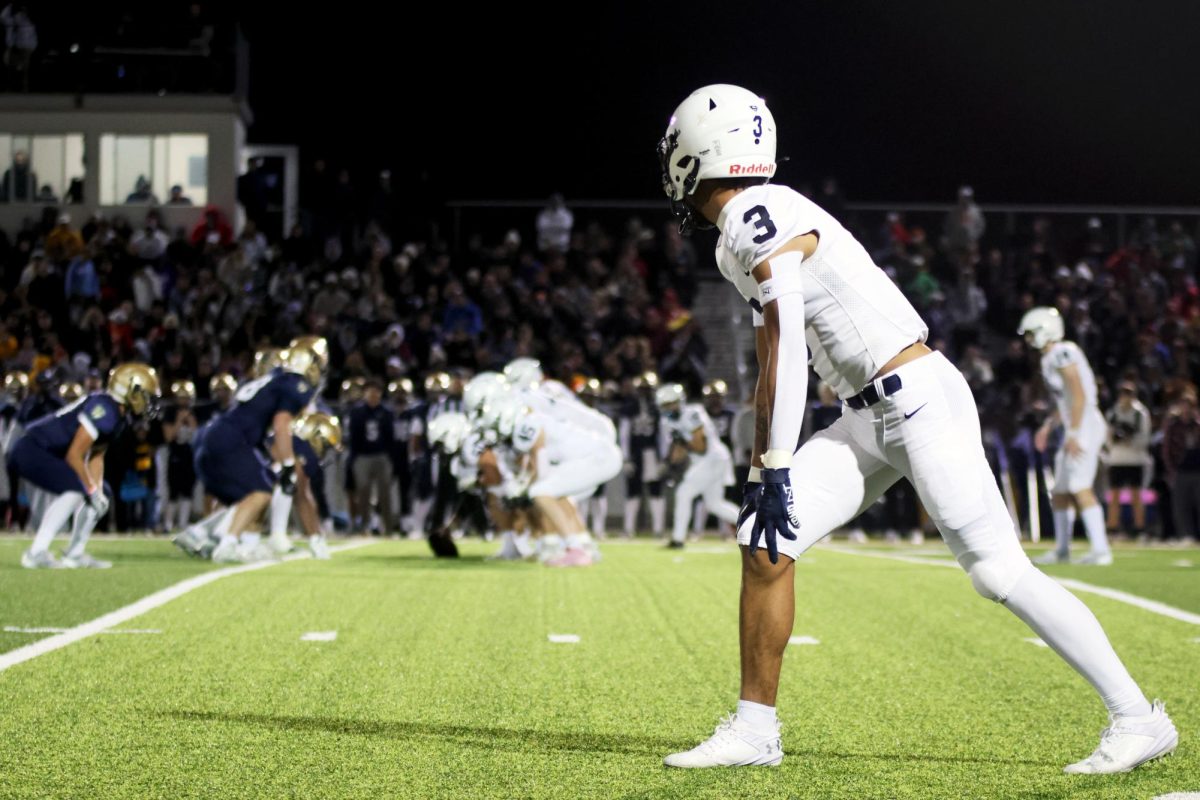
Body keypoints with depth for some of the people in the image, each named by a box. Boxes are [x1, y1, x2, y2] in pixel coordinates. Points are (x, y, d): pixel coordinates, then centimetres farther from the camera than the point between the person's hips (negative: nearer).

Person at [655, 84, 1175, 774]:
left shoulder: (762, 221, -15)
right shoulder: (743, 234, 15)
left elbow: (787, 356, -20)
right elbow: (773, 369, 21)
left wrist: (776, 471, -18)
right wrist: (760, 473, 22)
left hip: (918, 400, -10)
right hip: (873, 416, 10)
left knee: (999, 570, -9)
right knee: (765, 544, 2)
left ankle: (1138, 719, -2)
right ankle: (755, 730, 9)